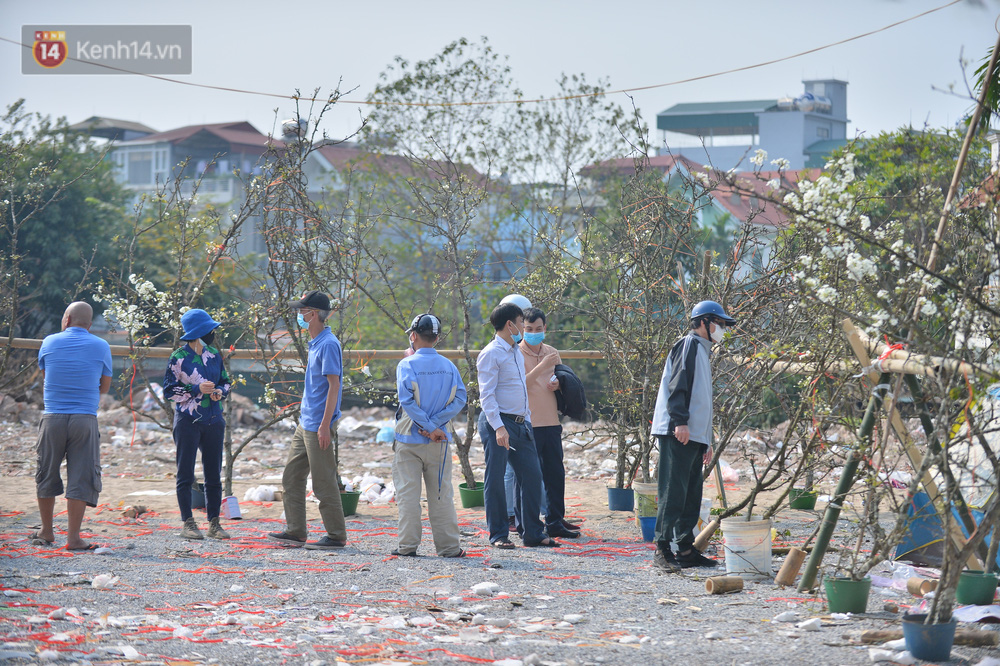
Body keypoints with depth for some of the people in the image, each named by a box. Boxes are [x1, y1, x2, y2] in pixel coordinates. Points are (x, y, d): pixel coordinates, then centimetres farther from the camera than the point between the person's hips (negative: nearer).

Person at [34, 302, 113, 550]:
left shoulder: (50, 342, 5)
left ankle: (46, 531, 24)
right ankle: (73, 537, -6)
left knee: (47, 474, 15)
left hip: (52, 417, 1)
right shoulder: (101, 347, 3)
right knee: (81, 478, 0)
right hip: (85, 418, -1)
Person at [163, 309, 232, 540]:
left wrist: (220, 391, -2)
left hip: (214, 421, 5)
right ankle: (187, 523, 2)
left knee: (214, 475, 5)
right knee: (186, 475, -2)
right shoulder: (179, 357, -6)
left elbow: (225, 381, 20)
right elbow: (169, 390, -6)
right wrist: (197, 390, -16)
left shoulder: (214, 354, 11)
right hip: (188, 422, -5)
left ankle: (214, 523, 10)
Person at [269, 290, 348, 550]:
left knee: (324, 483, -5)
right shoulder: (315, 343, 15)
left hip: (318, 425, -10)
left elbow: (334, 385, -19)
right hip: (305, 422, 10)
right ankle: (295, 531, 17)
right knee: (291, 478, 12)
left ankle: (337, 536, 3)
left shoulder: (328, 344, -15)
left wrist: (325, 425, -22)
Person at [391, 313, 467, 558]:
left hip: (410, 439, -3)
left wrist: (430, 427, -13)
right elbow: (460, 399, -5)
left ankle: (408, 545, 2)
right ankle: (448, 545, 10)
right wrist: (435, 425, -10)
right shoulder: (449, 366, 4)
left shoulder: (407, 365, -7)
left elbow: (407, 400, -16)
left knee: (408, 492, 2)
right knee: (441, 493, 9)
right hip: (439, 443, 3)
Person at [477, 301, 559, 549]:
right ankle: (498, 535, 5)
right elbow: (486, 394, -15)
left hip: (520, 424, 8)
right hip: (498, 424, -8)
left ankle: (533, 533, 12)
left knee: (532, 476, 6)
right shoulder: (491, 354, -10)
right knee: (495, 481, -1)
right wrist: (498, 427, -24)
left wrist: (527, 421, 20)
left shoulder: (517, 352, 18)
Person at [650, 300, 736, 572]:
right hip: (678, 434, -10)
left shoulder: (702, 351, 26)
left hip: (694, 436, 10)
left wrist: (707, 442, 27)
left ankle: (686, 549, 13)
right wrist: (680, 422, -25)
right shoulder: (688, 345, -4)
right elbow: (677, 386, -16)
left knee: (691, 494, 9)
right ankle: (663, 549, -13)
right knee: (673, 491, -12)